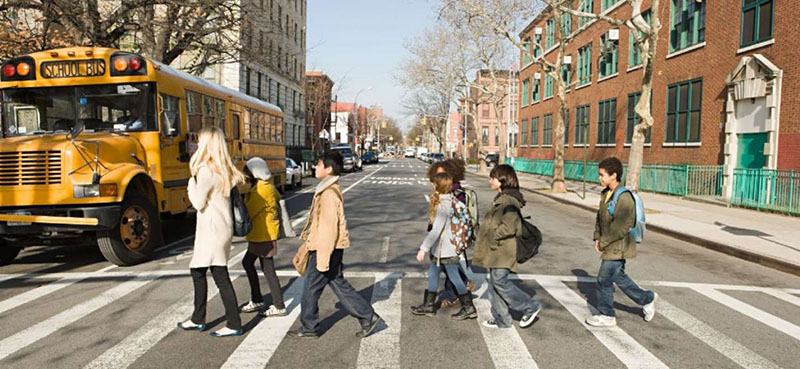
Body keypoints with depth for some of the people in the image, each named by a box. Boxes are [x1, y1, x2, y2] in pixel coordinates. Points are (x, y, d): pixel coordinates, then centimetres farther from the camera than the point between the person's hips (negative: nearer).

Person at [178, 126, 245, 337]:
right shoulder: (224, 170, 9)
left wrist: (192, 183, -1)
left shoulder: (206, 171, -17)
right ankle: (198, 319, 30)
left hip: (212, 231, -9)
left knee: (220, 276, -2)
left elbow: (198, 203, -15)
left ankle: (234, 325, 5)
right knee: (197, 271, 19)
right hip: (221, 228, 9)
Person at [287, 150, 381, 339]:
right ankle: (368, 316, 17)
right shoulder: (330, 189, 12)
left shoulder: (329, 194, -20)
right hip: (332, 249, 10)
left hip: (325, 249, -10)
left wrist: (323, 258, -22)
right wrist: (308, 239, 26)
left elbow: (329, 227, -23)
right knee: (339, 284, 15)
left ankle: (308, 328, 19)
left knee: (311, 287, 4)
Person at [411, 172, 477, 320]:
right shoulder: (450, 200, 6)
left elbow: (436, 229, -26)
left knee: (454, 277, 2)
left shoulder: (444, 204, -22)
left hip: (447, 249, -10)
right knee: (432, 274, 16)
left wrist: (424, 248, -26)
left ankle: (468, 308, 15)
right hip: (441, 249, 10)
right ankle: (428, 306, 26)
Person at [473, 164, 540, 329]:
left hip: (503, 250, -10)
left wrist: (494, 236, -16)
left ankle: (530, 307, 7)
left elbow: (509, 225, -26)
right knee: (494, 282, 11)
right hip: (496, 250, 10)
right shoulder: (501, 198, 16)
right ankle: (501, 319, 20)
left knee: (500, 281, -9)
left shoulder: (509, 200, -17)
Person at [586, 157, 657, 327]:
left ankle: (606, 316, 14)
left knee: (604, 280, -2)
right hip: (612, 246, 9)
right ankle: (647, 299, 38)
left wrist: (604, 242, -18)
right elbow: (600, 217, 16)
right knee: (619, 277, 20)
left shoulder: (624, 198, -21)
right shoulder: (605, 193, 7)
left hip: (618, 247, -9)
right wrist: (597, 237, 5)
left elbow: (622, 227, -24)